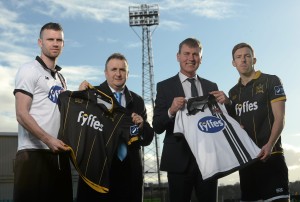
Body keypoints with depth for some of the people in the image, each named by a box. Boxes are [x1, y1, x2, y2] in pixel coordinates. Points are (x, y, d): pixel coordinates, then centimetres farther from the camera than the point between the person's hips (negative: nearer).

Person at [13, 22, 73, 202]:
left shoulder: (61, 78, 21)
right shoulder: (29, 70, -1)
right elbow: (22, 114, -11)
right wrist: (48, 140, -21)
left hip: (58, 153, 7)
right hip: (34, 152, -7)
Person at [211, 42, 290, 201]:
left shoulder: (271, 81, 1)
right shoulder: (233, 92, 17)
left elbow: (279, 118, -6)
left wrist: (270, 145, -22)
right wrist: (227, 104, -1)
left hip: (270, 154, -5)